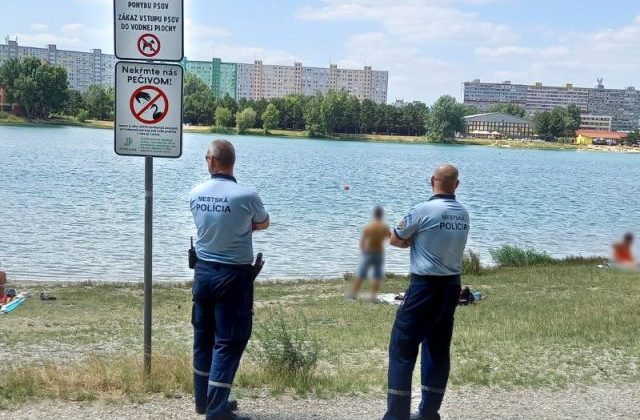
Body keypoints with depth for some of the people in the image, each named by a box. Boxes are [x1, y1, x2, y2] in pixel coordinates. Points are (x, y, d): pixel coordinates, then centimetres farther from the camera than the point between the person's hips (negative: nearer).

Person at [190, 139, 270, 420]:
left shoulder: (197, 193, -2)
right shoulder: (246, 195, -16)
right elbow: (264, 224, 4)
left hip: (203, 271, 5)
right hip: (234, 276, -5)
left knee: (203, 337, 17)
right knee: (228, 343, 1)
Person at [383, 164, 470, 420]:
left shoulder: (423, 210, -14)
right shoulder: (463, 214, 6)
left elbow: (395, 240, -2)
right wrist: (419, 240, 4)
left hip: (426, 286, -7)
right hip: (452, 285, 7)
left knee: (402, 348, -1)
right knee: (438, 349, 13)